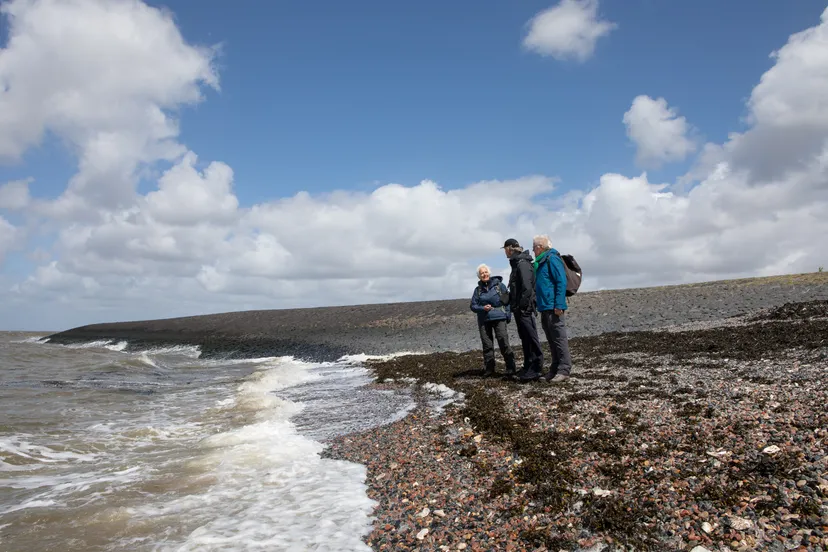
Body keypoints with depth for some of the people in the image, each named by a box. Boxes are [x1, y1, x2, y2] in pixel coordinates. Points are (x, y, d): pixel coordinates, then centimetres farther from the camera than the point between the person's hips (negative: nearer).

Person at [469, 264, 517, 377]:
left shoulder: (499, 285, 3)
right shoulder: (478, 289, 9)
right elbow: (473, 305, 10)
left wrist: (508, 315, -5)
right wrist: (482, 308, -9)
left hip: (499, 318, -3)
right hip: (484, 320, 3)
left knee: (504, 343, -9)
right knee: (487, 345, 4)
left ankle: (511, 368, -2)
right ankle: (488, 370, 12)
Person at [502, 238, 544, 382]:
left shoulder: (522, 263, -12)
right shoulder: (516, 263, 19)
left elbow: (527, 287, -20)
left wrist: (523, 307, -22)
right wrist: (514, 306, 18)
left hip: (524, 308, -10)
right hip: (519, 308, 10)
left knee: (531, 338, -8)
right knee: (525, 338, 13)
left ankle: (535, 369, -6)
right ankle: (528, 367, 20)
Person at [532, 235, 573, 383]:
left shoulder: (552, 259, -10)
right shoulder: (542, 262, 18)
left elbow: (561, 282, -17)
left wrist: (559, 305, -21)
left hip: (553, 308, -10)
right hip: (545, 308, 10)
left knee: (559, 339, -6)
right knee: (552, 340, 13)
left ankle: (564, 370, -2)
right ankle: (555, 368, 20)